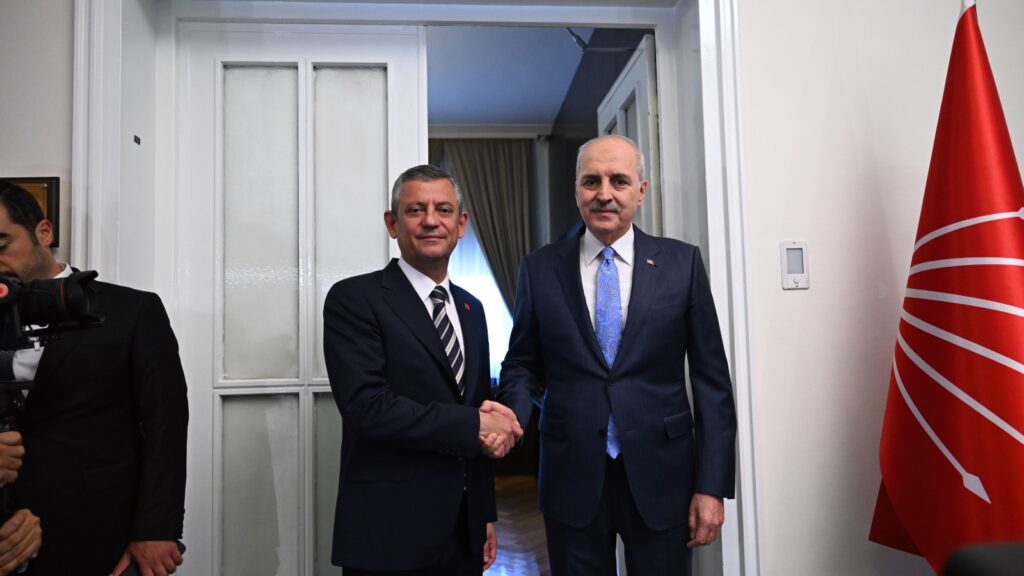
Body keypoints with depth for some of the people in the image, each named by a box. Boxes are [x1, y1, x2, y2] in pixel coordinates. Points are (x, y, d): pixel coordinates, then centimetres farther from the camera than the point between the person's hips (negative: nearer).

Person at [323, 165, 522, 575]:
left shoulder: (471, 308, 10)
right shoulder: (354, 299, -10)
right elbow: (366, 407, -21)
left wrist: (486, 512, 13)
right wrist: (475, 425, -16)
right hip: (389, 532, -6)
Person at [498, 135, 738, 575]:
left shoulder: (682, 263, -1)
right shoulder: (539, 269, 1)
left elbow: (711, 377, -1)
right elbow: (522, 364, 7)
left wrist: (712, 485, -4)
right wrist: (511, 417, -15)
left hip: (661, 475, 0)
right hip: (571, 476, 1)